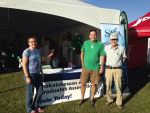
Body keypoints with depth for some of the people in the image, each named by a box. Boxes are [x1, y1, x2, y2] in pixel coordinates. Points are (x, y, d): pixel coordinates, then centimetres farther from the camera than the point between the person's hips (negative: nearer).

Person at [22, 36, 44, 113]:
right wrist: (27, 77, -16)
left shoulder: (37, 50, 10)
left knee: (40, 91, 14)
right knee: (30, 93, 6)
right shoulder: (26, 52, -11)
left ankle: (36, 106, 34)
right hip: (30, 75, -7)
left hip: (38, 74, 7)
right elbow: (24, 65, -13)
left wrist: (42, 73, 17)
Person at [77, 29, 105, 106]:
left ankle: (92, 99, 28)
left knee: (93, 84, 8)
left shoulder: (100, 44, -3)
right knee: (83, 83, 5)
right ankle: (82, 98, 24)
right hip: (85, 67, 1)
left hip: (95, 68, -1)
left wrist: (102, 67, -2)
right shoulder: (85, 43, 2)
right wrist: (82, 64, 8)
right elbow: (82, 53, 11)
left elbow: (102, 56, -1)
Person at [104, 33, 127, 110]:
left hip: (118, 70, -1)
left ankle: (119, 103, 16)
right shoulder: (106, 48, -1)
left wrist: (119, 64, 11)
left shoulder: (121, 48, -3)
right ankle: (109, 100, 27)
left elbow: (124, 57, 14)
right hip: (108, 69, 1)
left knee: (118, 86, 2)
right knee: (108, 86, 8)